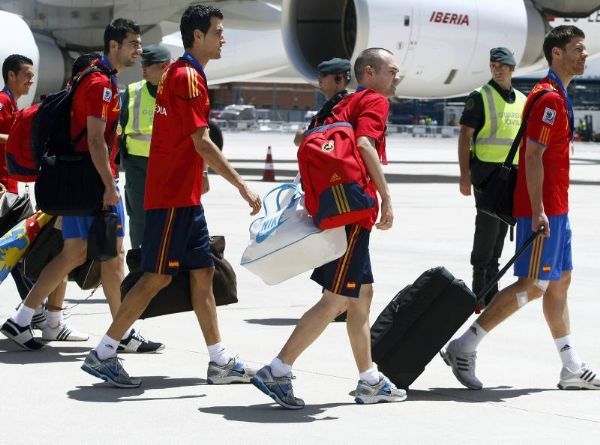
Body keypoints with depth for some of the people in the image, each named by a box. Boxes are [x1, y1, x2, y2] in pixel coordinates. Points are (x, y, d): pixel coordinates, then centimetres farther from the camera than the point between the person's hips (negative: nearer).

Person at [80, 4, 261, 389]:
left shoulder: (179, 73, 15)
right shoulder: (188, 77, -15)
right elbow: (202, 143, -20)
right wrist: (242, 185, -19)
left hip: (185, 195, 10)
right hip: (173, 197, -10)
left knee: (203, 273, 10)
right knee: (157, 277, -6)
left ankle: (221, 363, 13)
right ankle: (102, 355, -1)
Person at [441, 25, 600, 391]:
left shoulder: (559, 96, 16)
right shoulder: (549, 97, -15)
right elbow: (533, 155, -20)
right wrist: (537, 211, -24)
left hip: (556, 209, 10)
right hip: (543, 209, -10)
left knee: (560, 282, 11)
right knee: (533, 285, -9)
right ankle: (464, 347, -5)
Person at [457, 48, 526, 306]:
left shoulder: (521, 101, 13)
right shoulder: (480, 97, -4)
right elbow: (464, 136, -7)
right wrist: (465, 175, -14)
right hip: (486, 171, -6)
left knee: (501, 228, 10)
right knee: (488, 225, -11)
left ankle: (491, 287, 18)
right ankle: (479, 287, -3)